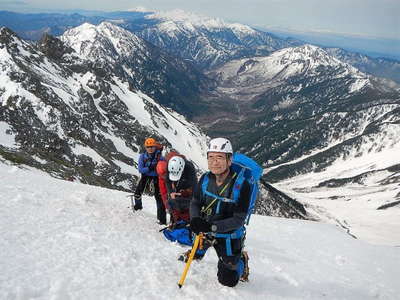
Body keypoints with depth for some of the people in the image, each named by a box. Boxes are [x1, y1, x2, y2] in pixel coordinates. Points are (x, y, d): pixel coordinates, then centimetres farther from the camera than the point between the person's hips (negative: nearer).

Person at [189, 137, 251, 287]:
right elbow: (195, 203, -2)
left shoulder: (241, 185, -27)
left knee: (228, 281, 12)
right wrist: (195, 219, -24)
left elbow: (238, 220, -25)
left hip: (229, 236, -3)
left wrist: (212, 226, -36)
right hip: (205, 231, 3)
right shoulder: (205, 179, -12)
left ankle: (242, 261, 39)